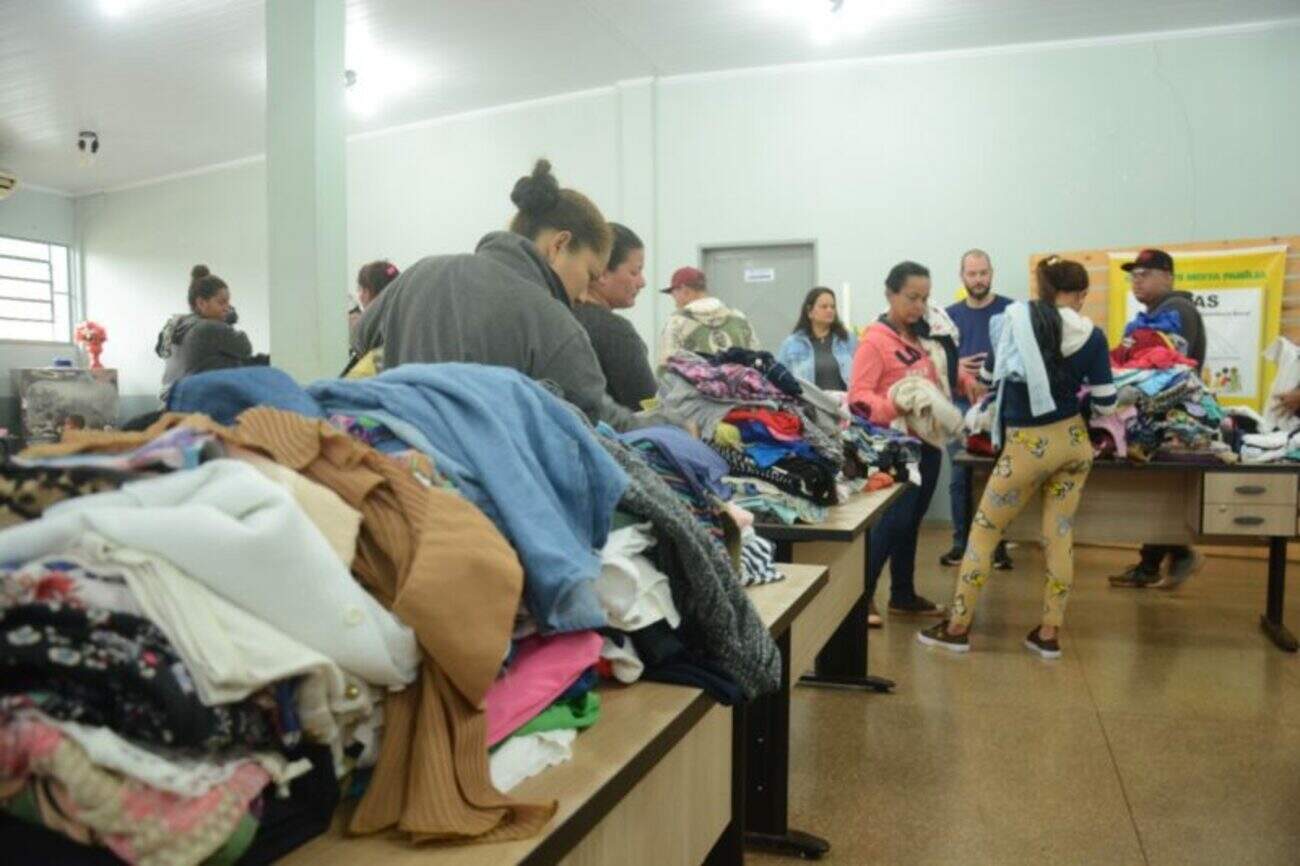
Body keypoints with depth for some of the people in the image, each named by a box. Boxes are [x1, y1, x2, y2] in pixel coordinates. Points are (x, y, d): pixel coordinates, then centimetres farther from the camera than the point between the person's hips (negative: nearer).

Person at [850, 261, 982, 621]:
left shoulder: (922, 336, 11)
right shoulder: (874, 340, -13)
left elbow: (943, 371, 27)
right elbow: (858, 396, -20)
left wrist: (965, 380, 6)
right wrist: (896, 406, -36)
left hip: (927, 442, 8)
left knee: (912, 521, 14)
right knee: (893, 521, -8)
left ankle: (903, 594, 25)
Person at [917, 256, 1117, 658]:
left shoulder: (1011, 321, -5)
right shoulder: (1091, 336, -4)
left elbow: (987, 378, 7)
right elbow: (1106, 404, -1)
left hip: (1027, 445, -2)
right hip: (1074, 441, 3)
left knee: (984, 531, 7)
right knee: (1060, 536, 11)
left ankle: (957, 627, 12)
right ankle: (1049, 633, 18)